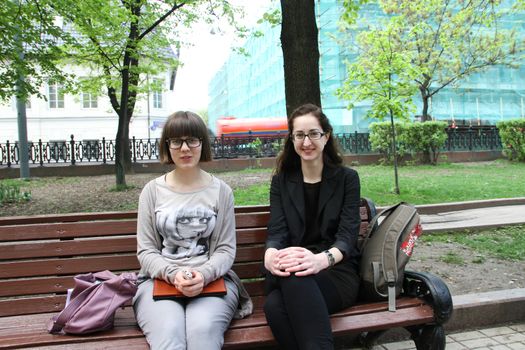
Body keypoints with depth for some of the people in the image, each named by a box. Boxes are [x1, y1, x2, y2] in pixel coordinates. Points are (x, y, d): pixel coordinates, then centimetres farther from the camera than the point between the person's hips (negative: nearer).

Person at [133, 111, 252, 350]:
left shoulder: (221, 191, 9)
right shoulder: (152, 190, 10)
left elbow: (226, 249, 6)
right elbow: (145, 250, 7)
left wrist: (203, 275, -14)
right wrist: (173, 274, -13)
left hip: (212, 279, 0)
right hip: (160, 279, 0)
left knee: (203, 331, -32)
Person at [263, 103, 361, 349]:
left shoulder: (347, 178, 7)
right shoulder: (281, 181, 13)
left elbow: (348, 233, -6)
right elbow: (277, 230, 0)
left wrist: (322, 259, -31)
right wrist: (271, 255, -28)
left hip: (337, 273, -1)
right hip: (292, 274, 2)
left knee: (296, 279, -38)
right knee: (274, 305, -36)